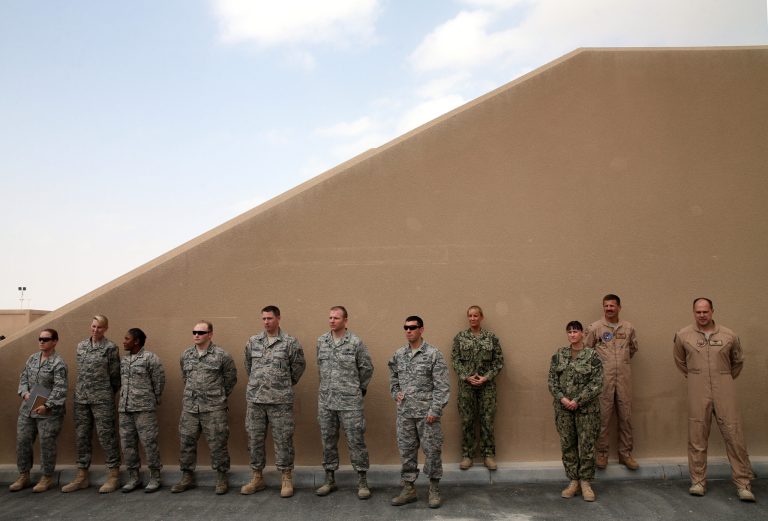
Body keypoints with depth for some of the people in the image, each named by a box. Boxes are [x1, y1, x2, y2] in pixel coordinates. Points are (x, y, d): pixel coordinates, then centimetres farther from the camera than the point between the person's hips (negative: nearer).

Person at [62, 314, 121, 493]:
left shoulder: (110, 347, -5)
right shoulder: (81, 346, 11)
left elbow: (114, 375, -1)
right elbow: (81, 371, 18)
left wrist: (107, 393, 6)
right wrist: (83, 390, 14)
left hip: (102, 399, -5)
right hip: (81, 398, 5)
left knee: (106, 436, -2)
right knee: (81, 437, 10)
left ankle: (113, 476, 5)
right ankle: (82, 476, 20)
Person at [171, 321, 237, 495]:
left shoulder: (221, 355, -6)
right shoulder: (186, 355, 7)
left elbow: (230, 379, 4)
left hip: (214, 408, -4)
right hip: (189, 407, 5)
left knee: (217, 444, 1)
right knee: (187, 443, 10)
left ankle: (222, 479, 15)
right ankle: (187, 477, 25)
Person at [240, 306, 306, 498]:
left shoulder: (290, 342, -4)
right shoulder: (253, 341, 6)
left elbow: (299, 366, 5)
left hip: (281, 400, -3)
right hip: (255, 398, 4)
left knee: (283, 439, 1)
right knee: (254, 438, 10)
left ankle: (286, 479, 14)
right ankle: (257, 478, 24)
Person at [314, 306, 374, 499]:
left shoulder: (355, 342, -8)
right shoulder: (321, 341, 5)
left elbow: (367, 368, 1)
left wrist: (360, 389, 8)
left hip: (350, 401, -4)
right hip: (325, 401, 4)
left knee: (356, 441, 0)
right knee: (328, 441, 12)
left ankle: (362, 482, 11)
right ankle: (330, 480, 25)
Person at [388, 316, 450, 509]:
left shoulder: (433, 354, -9)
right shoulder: (399, 354, 6)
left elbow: (442, 386, -11)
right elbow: (393, 378, 21)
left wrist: (435, 410, -15)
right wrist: (395, 393, 4)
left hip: (426, 412, -4)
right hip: (404, 412, 5)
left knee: (432, 450, 3)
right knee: (406, 450, 10)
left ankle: (434, 489, 19)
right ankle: (408, 488, 22)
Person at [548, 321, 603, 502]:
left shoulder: (592, 355, -4)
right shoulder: (559, 355, 6)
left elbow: (596, 383, -9)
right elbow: (552, 380, 4)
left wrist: (577, 401, -14)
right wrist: (562, 398, -11)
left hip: (586, 408, -3)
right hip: (563, 407, 3)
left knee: (586, 445, 2)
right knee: (567, 445, 8)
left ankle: (585, 482, 15)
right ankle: (573, 482, 20)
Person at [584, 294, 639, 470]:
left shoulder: (628, 328, 6)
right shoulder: (594, 328, -3)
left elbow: (633, 348, 22)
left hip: (624, 378, 3)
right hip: (603, 379, -3)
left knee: (625, 417, 8)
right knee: (603, 417, 3)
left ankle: (625, 453, 20)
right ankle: (602, 453, 15)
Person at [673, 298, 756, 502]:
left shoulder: (729, 335, 2)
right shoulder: (683, 335, 1)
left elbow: (738, 361, 19)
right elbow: (679, 361, 17)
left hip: (724, 391, 0)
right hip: (697, 393, 0)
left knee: (734, 435, 0)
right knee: (697, 437, 4)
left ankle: (742, 483, 10)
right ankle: (698, 481, 14)